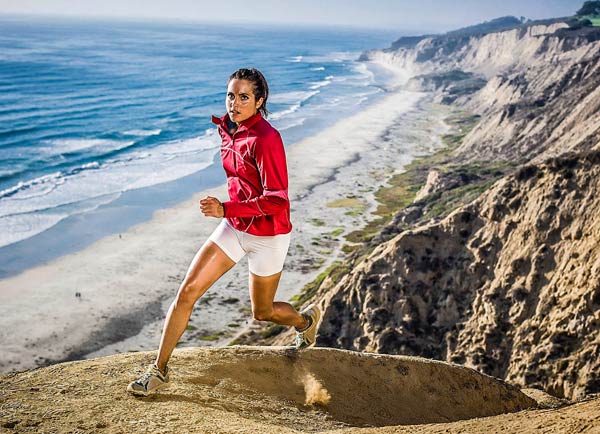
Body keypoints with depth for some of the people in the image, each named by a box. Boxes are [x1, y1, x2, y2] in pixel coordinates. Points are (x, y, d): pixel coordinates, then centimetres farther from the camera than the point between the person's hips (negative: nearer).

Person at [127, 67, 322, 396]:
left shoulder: (266, 139, -24)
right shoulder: (228, 129, 1)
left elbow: (277, 200, -27)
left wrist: (226, 209, -34)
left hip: (268, 235, -6)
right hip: (234, 228, 7)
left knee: (262, 312, 13)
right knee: (187, 291, -4)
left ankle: (306, 319, 47)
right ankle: (159, 370, 9)